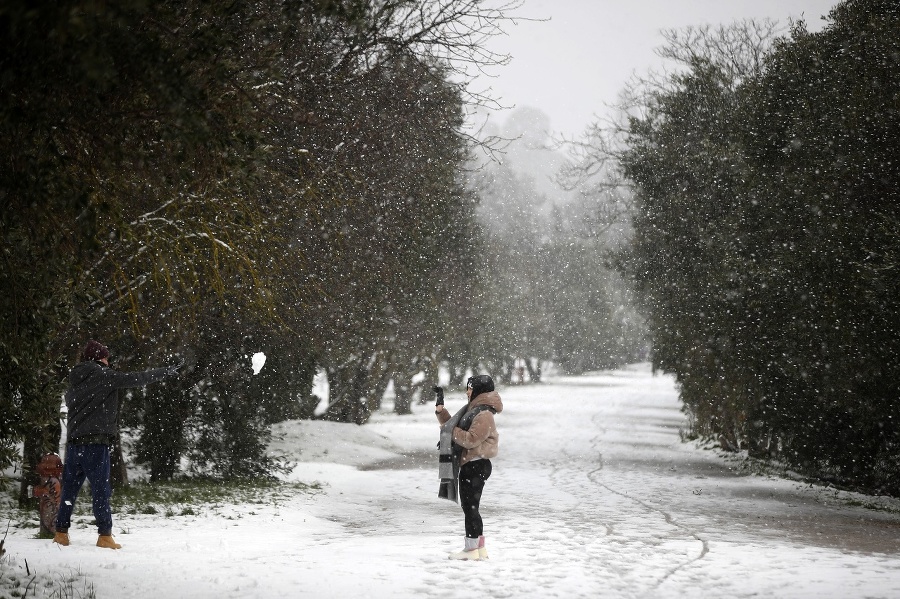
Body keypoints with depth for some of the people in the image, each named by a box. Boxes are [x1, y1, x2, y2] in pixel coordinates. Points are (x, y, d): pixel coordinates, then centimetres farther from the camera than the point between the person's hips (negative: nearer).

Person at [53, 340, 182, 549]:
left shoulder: (75, 379, 13)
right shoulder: (103, 375, -6)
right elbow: (137, 379, -6)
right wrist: (166, 372, 4)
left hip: (73, 441, 6)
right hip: (95, 441, -6)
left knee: (69, 487, 11)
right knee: (101, 489, -4)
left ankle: (61, 532, 11)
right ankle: (105, 536, -6)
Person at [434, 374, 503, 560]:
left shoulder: (484, 414, -14)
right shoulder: (472, 409, 18)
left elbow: (471, 440, -23)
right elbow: (451, 425, 25)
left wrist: (452, 431, -13)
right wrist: (440, 408, 17)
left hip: (476, 466, -10)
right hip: (469, 465, 10)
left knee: (470, 507, -8)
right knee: (470, 507, 13)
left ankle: (472, 548, -5)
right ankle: (479, 548, 19)